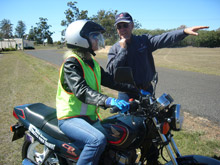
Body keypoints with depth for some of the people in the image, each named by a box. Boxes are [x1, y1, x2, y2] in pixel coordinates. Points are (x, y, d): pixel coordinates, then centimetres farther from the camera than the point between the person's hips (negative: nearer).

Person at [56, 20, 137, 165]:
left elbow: (109, 80, 13)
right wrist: (109, 101, -43)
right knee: (98, 140, -33)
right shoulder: (71, 63, -14)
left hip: (90, 117, 9)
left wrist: (136, 89, 7)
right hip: (71, 118, -8)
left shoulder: (93, 64, 13)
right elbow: (81, 91, -29)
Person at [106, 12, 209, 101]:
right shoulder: (114, 49, 0)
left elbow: (163, 39, -15)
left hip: (147, 91, 2)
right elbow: (111, 71, -13)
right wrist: (123, 49, -16)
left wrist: (184, 31, -31)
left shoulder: (144, 41, 1)